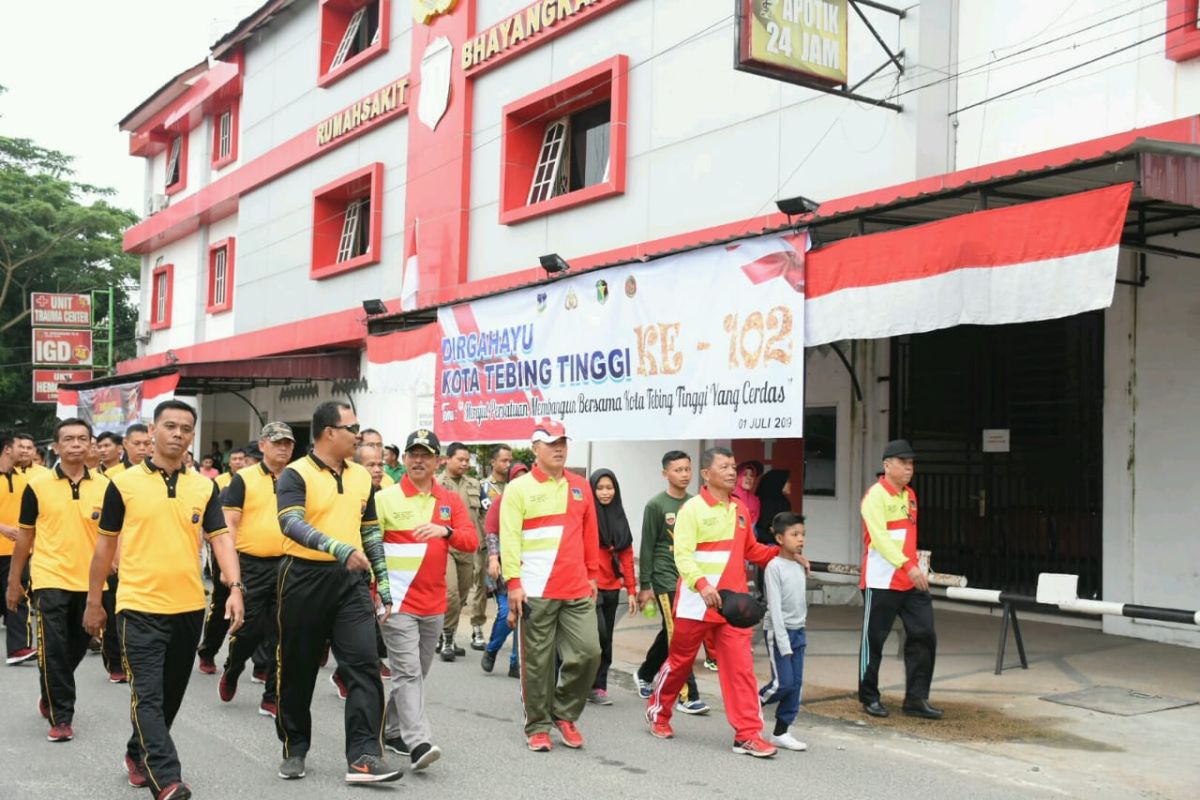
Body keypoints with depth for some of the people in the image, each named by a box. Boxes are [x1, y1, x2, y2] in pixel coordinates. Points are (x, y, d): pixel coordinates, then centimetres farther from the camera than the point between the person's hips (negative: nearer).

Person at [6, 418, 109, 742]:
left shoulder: (104, 486, 0)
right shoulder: (38, 486, -4)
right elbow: (26, 535, 4)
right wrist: (14, 581, 7)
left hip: (89, 581, 3)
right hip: (50, 580, -3)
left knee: (77, 648, 15)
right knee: (53, 649, -5)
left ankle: (51, 697, 40)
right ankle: (61, 717, 6)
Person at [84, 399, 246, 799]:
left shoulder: (205, 486, 4)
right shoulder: (124, 483, -3)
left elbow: (220, 538, -1)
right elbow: (106, 544, 4)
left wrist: (235, 587, -16)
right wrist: (94, 602, 7)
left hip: (189, 607, 4)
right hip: (139, 606, -3)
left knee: (171, 694, 15)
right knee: (148, 696, -9)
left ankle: (138, 755, 37)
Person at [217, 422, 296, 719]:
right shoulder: (243, 479, -1)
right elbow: (229, 523, -4)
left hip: (287, 566, 3)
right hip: (252, 566, -2)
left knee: (280, 636, 2)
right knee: (249, 630, 2)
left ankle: (271, 699, 12)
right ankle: (231, 672, 33)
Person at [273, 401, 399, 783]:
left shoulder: (361, 476, 10)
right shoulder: (296, 474, -7)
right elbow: (291, 524, -24)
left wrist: (383, 582, 13)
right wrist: (338, 548, -37)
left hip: (351, 580, 4)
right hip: (305, 578, -4)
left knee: (364, 664, -7)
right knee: (298, 670, 9)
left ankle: (363, 756, -6)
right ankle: (294, 750, 26)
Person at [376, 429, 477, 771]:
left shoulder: (451, 500, 6)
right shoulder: (384, 499, -4)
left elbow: (471, 541, -3)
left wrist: (445, 530, -22)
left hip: (433, 603, 5)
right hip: (397, 602, -5)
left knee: (418, 673, 14)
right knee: (408, 673, -11)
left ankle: (392, 730, 29)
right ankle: (419, 744, -15)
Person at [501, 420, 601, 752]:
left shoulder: (580, 487, 12)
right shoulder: (519, 488, -1)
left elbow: (590, 536, 16)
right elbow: (509, 538, -6)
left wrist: (592, 575, 14)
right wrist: (513, 582, -12)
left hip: (577, 590, 4)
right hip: (536, 590, -4)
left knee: (589, 651, -1)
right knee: (537, 662, 3)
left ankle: (563, 714, 20)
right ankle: (538, 727, 18)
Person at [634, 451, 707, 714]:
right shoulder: (656, 505, -5)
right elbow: (647, 548, -4)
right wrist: (645, 586, -6)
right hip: (666, 577, -5)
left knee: (670, 633, 15)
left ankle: (645, 674, 37)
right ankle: (688, 695, -4)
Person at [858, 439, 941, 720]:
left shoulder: (910, 495, 14)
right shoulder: (875, 496, -12)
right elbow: (880, 537, -23)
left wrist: (915, 565, 17)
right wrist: (907, 565, -32)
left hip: (912, 580, 7)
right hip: (881, 582, -7)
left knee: (924, 636, 2)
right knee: (874, 640, 3)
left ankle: (916, 699, 9)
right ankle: (869, 697, 16)